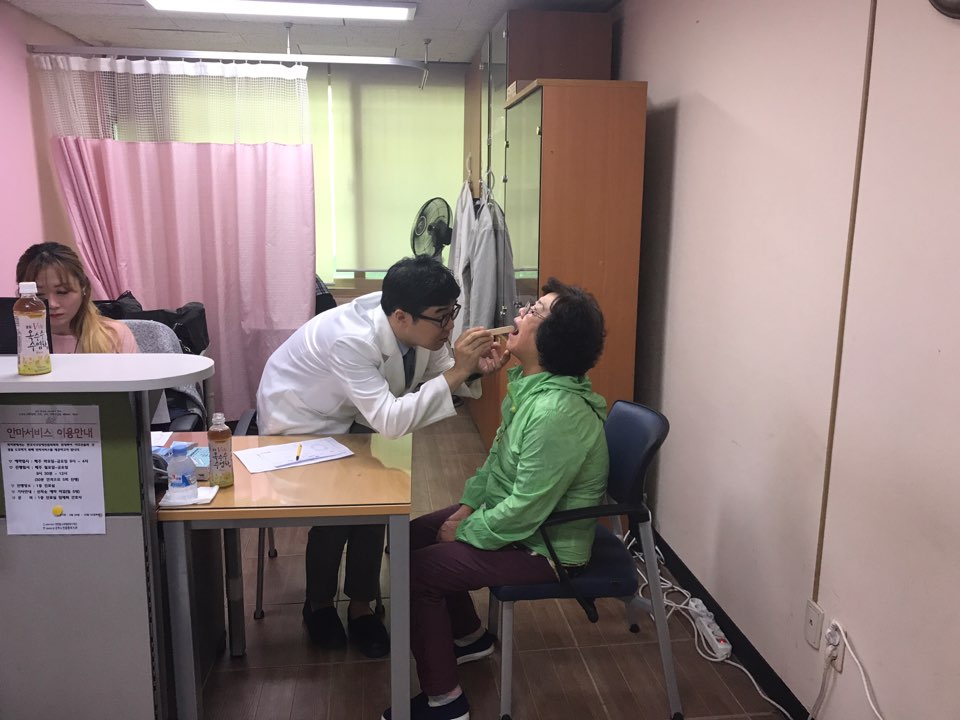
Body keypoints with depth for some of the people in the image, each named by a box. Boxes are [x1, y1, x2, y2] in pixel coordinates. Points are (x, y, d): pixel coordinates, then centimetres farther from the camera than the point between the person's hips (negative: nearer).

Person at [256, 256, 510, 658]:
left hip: (349, 417, 6)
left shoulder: (420, 327, -19)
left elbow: (439, 374, -5)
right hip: (298, 423, -5)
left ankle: (361, 606, 5)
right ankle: (319, 604, 10)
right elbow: (390, 422, -44)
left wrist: (474, 369, -26)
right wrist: (455, 372, -44)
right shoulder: (351, 340, -39)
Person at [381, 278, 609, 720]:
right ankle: (469, 637, 33)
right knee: (412, 536, 14)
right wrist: (468, 505, 3)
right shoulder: (530, 382, -2)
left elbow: (526, 510, -28)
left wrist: (465, 532, -14)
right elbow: (498, 455, 11)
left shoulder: (556, 412, -33)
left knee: (415, 570, -13)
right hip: (511, 511, 10)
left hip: (545, 544, -9)